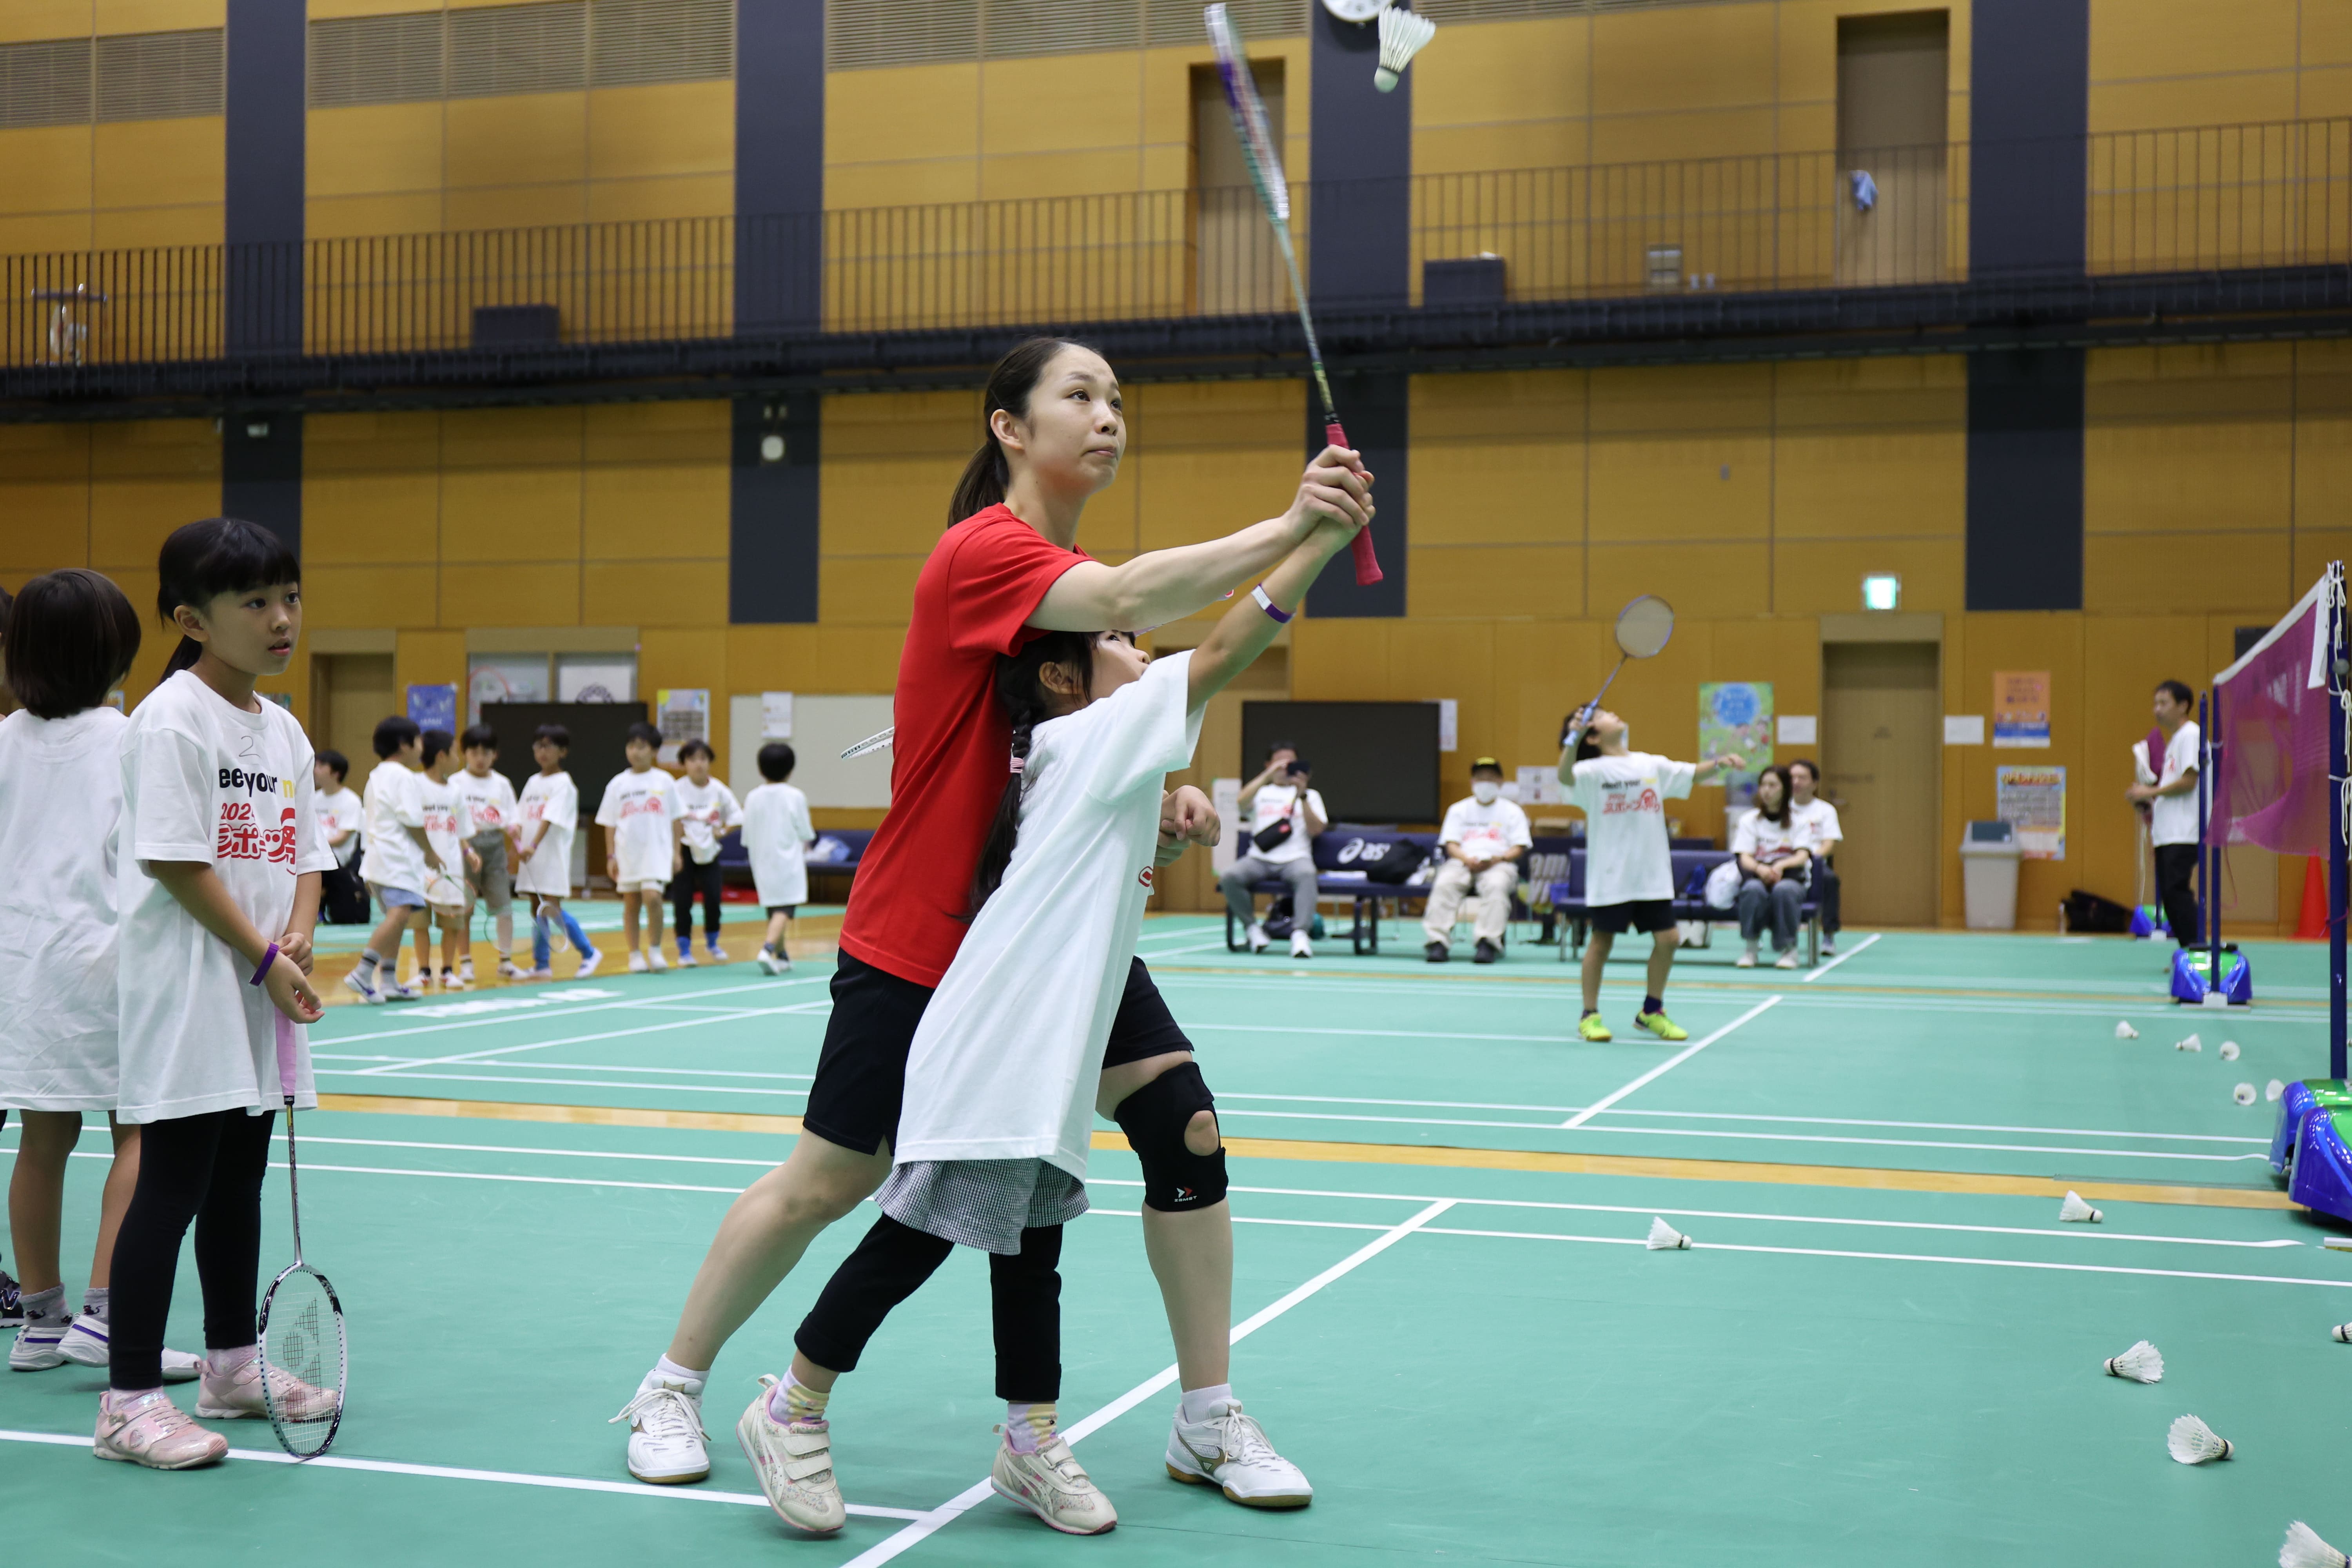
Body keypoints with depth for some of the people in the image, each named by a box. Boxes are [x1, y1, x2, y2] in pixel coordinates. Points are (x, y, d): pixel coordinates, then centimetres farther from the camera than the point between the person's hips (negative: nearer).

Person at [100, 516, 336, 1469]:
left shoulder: (284, 731, 12)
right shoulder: (171, 720, -13)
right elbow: (176, 862, -18)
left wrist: (297, 937, -6)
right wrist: (263, 957, -16)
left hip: (261, 996, 8)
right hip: (187, 995, -8)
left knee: (240, 1180, 16)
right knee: (172, 1187, -6)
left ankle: (234, 1366, 28)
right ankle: (128, 1403, 0)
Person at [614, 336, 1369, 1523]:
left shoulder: (1076, 574, 8)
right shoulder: (983, 550, -17)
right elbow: (1131, 599, -37)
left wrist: (1161, 812, -5)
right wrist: (1287, 527, -46)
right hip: (922, 936, -7)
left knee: (1184, 1125, -4)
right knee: (829, 1181, 4)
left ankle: (1209, 1425, 9)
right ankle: (671, 1389, 26)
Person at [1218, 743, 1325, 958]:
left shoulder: (1310, 795, 19)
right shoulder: (1260, 793, 19)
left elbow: (1316, 830, 3)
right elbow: (1243, 801, -5)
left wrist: (1302, 796, -8)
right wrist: (1269, 775, -13)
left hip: (1295, 858, -1)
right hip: (1259, 859, 1)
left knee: (1306, 874, -38)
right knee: (1229, 877, -29)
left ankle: (1300, 933, -46)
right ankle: (1253, 927, -11)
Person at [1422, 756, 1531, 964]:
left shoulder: (1512, 811, 16)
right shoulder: (1458, 810, 21)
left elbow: (1519, 848, 6)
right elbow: (1451, 845, 10)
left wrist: (1498, 859, -14)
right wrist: (1467, 859, -12)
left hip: (1498, 865, -1)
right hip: (1462, 862, 2)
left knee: (1495, 885, -37)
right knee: (1444, 883, -32)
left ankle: (1488, 944, -44)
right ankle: (1438, 942, -38)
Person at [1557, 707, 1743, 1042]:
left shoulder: (1653, 765, 11)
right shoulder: (1594, 771, -7)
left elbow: (1693, 774, 20)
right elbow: (1565, 776, -26)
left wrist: (1718, 763, 1)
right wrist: (1573, 739, -42)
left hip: (1653, 874, 5)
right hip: (1610, 874, -5)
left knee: (1666, 939, 3)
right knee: (1602, 940, 1)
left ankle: (1651, 1011, 21)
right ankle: (1590, 1016, 13)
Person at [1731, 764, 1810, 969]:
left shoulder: (1798, 819, 6)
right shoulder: (1749, 819, 8)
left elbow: (1803, 857, -7)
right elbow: (1744, 858, -3)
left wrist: (1781, 865, -29)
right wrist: (1760, 869, -27)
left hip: (1790, 878, 0)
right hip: (1757, 877, 0)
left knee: (1783, 890, -36)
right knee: (1753, 889, -36)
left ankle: (1789, 950, -25)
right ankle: (1749, 948, -26)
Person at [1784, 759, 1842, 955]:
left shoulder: (1825, 810, 13)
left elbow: (1829, 845, 0)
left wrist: (1812, 855, -20)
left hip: (1814, 865, -1)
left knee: (1829, 878, -36)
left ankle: (1829, 935, -25)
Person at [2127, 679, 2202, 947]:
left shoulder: (2191, 736, -7)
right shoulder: (2174, 740, 23)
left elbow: (2189, 781, -16)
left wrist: (2151, 792, -10)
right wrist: (2150, 803, 11)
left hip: (2184, 833, -10)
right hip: (2167, 833, 10)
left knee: (2177, 891, -15)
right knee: (2169, 896, 6)